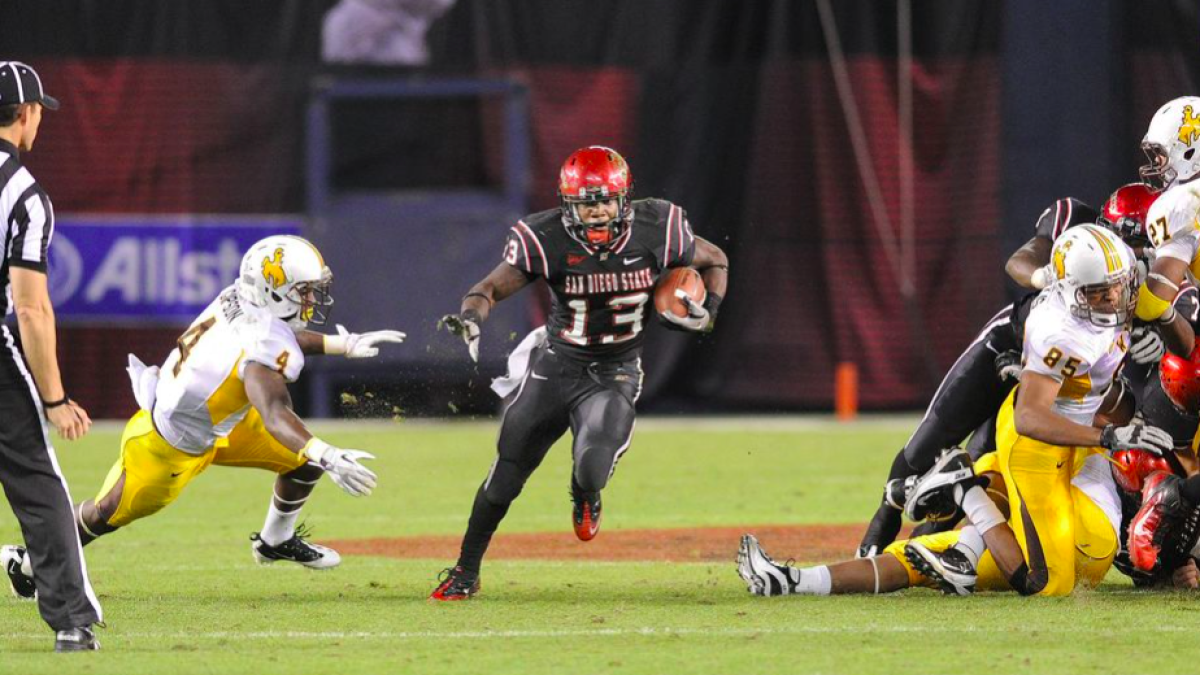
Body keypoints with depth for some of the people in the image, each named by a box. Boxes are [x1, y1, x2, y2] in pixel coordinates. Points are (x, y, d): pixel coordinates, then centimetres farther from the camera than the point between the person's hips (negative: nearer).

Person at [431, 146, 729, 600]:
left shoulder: (655, 232, -13)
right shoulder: (547, 240, -18)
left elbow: (714, 262, 6)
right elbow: (490, 289, -15)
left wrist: (707, 311, -12)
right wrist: (470, 316, -37)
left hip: (614, 376, -1)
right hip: (555, 367, 1)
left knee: (592, 469, -25)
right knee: (506, 475, 6)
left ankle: (584, 495, 16)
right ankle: (466, 570, 27)